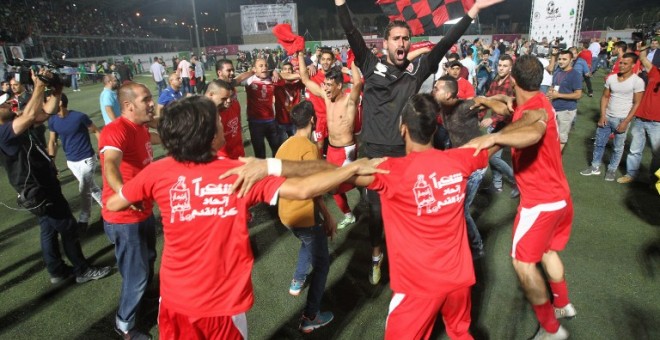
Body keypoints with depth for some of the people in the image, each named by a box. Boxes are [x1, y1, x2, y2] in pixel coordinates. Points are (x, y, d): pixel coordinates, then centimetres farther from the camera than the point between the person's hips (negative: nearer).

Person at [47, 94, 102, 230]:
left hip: (86, 159, -5)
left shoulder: (79, 116, -18)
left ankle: (83, 220, 16)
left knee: (84, 190, 1)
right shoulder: (52, 120, -2)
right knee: (91, 187, 15)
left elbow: (96, 131, -8)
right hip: (71, 161, 5)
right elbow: (52, 141, 7)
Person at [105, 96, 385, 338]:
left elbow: (113, 204, 0)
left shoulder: (158, 172, -14)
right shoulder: (241, 174, -20)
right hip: (223, 303, -2)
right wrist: (354, 168, -15)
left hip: (175, 299, 2)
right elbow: (303, 190, -24)